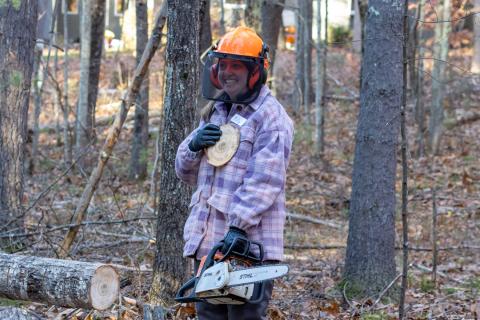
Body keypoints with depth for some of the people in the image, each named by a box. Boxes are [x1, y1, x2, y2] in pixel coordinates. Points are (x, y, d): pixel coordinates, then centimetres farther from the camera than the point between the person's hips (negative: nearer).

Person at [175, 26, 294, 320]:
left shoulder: (271, 116, -8)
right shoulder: (215, 112, 18)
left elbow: (264, 179, -20)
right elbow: (186, 172, 20)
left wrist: (239, 226, -29)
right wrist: (194, 144, -2)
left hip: (248, 242, -8)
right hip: (207, 241, 9)